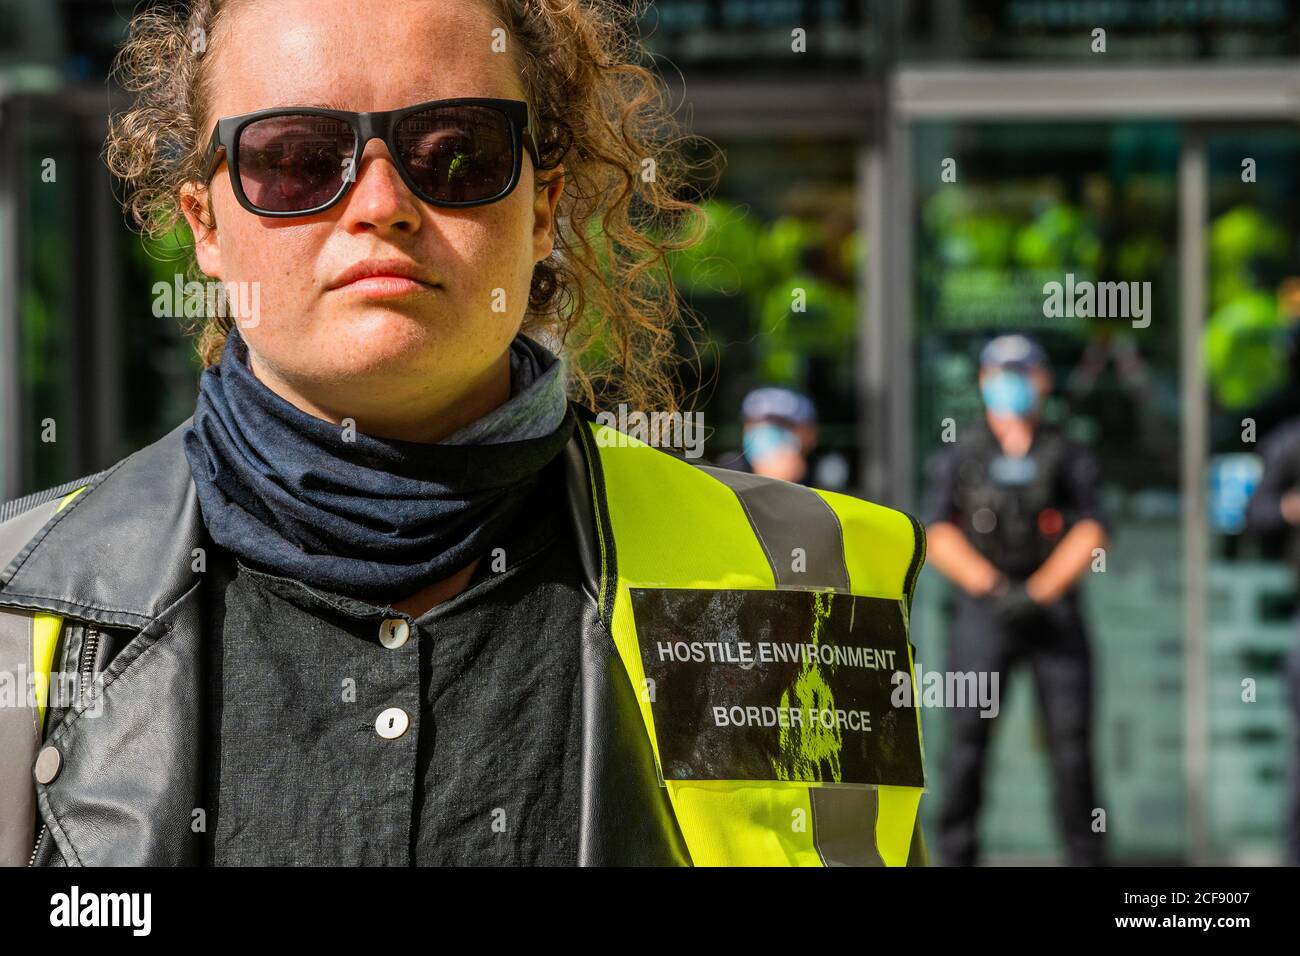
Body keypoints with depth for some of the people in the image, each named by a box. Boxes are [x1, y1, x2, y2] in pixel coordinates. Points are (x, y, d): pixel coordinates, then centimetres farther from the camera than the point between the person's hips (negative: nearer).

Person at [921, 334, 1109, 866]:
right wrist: (991, 586, -14)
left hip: (1053, 611, 0)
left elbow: (1090, 535, -2)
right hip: (983, 612, 0)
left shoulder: (1067, 458, 8)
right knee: (968, 737, -6)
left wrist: (1039, 590, -13)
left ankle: (1085, 854, 2)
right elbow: (938, 536, -1)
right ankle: (956, 853, -3)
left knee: (1072, 738, -4)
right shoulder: (958, 457, 8)